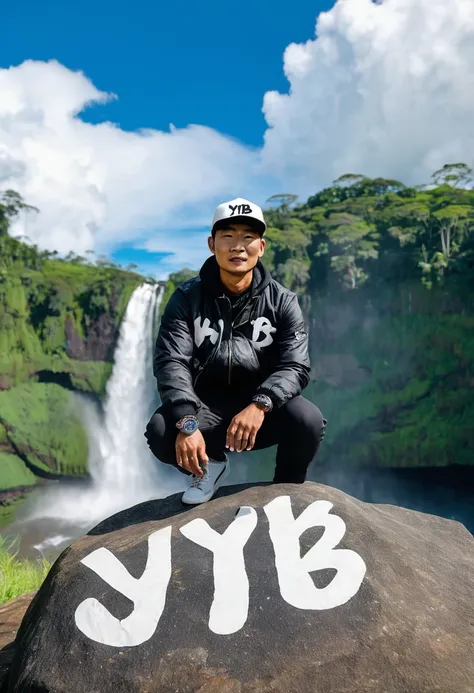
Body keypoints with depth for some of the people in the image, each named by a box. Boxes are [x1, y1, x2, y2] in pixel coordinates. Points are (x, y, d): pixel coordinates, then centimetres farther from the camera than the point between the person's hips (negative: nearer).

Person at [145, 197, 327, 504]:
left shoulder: (283, 302, -5)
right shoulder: (187, 298, -6)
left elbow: (295, 367, -14)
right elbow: (171, 363, -16)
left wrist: (259, 405, -35)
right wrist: (187, 422, -33)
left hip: (263, 407, 0)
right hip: (206, 406, 0)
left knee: (308, 420, -30)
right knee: (160, 430, -29)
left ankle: (287, 489, 5)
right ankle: (211, 464, 8)